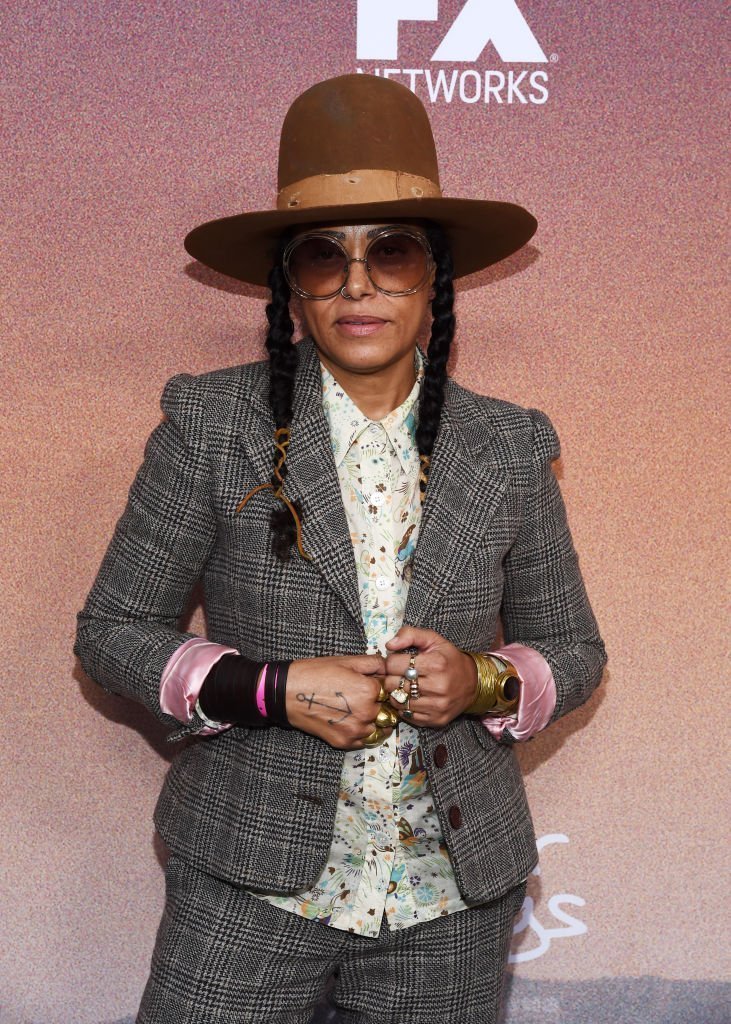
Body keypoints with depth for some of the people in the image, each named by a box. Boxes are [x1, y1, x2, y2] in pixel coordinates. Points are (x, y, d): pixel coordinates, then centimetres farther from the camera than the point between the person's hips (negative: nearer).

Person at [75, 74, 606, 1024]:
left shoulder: (511, 448, -1)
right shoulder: (210, 423, -7)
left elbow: (573, 650, 8)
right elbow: (112, 630, -2)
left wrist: (484, 680, -13)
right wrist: (271, 690, -17)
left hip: (450, 896, 2)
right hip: (250, 881, -1)